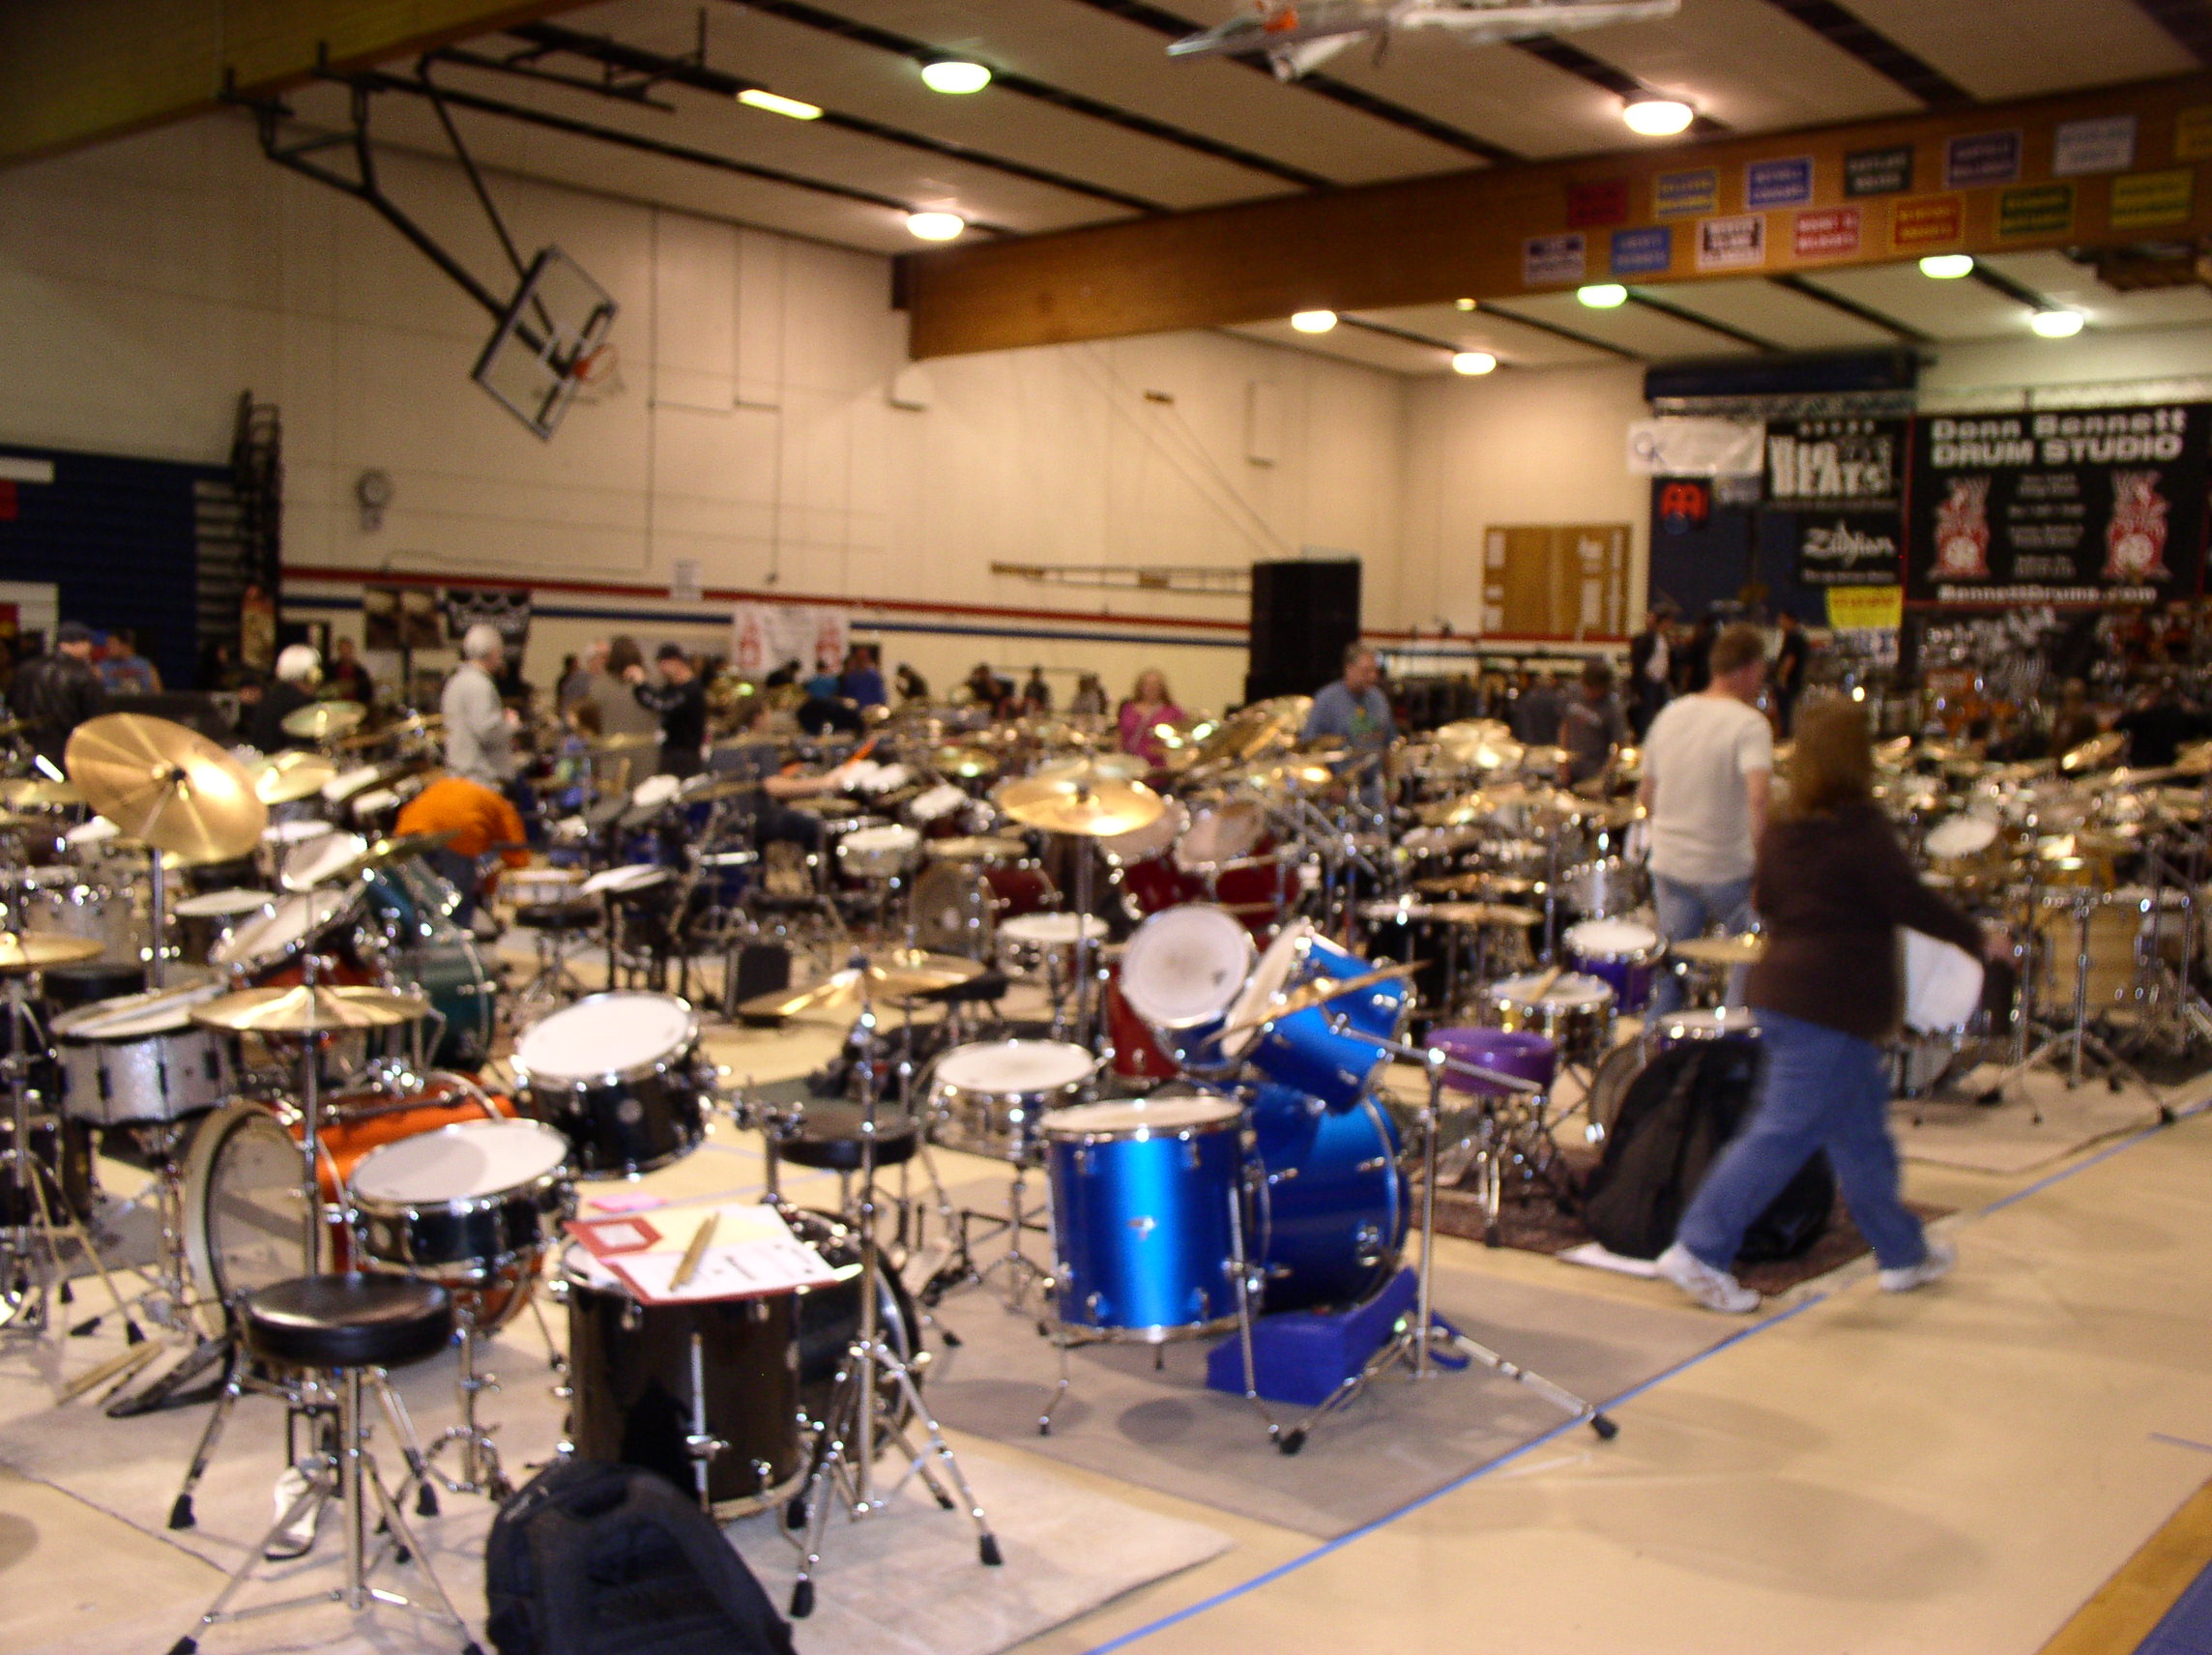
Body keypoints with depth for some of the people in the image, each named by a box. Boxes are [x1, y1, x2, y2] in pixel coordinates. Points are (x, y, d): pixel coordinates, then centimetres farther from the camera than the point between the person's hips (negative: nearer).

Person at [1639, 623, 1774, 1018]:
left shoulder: (1670, 715, 5)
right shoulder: (1749, 724, -15)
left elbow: (1648, 796, 12)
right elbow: (1758, 797, -30)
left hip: (1668, 866, 6)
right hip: (1727, 870, -6)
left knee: (1670, 975, 17)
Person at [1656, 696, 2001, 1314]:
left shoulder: (1782, 826, 7)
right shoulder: (1861, 829, -15)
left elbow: (1765, 899, 15)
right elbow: (1912, 902, -11)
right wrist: (1979, 938, 3)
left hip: (1781, 987, 9)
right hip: (1833, 1005, -9)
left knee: (1861, 1132, 19)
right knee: (1783, 1135, -5)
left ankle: (1904, 1252, 31)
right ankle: (1698, 1251, -5)